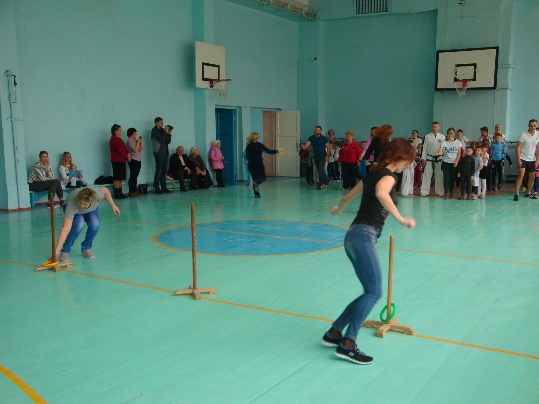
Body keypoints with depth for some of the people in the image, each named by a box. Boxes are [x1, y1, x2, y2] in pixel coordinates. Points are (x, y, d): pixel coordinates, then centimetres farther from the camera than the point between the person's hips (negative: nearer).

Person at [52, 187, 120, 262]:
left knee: (95, 225, -26)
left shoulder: (97, 194, -38)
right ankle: (65, 251, -13)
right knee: (79, 224, -33)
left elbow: (105, 190, -12)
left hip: (91, 210, 3)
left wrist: (113, 205, -12)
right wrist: (56, 251, -53)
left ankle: (86, 248, 0)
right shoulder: (72, 203, -45)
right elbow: (65, 229, -49)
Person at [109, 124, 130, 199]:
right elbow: (120, 150, -18)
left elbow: (124, 148, 16)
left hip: (121, 160, 10)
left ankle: (120, 193, 16)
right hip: (117, 161, -10)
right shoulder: (114, 139, -13)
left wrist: (127, 154, -1)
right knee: (117, 178, -7)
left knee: (120, 178, 12)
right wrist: (127, 156, -8)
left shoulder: (118, 139, 18)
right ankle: (117, 194, -6)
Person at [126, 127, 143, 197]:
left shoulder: (135, 140, 15)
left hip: (138, 160, 8)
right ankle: (131, 192, -6)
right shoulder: (129, 141, -10)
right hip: (133, 160, -8)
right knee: (133, 176, -8)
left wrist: (140, 141, 7)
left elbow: (140, 149, 18)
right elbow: (135, 150, -20)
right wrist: (138, 142, -11)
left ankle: (135, 191, 15)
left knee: (135, 176, 10)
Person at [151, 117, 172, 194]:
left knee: (164, 171, 8)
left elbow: (168, 141, 12)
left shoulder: (162, 130, 15)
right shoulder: (154, 130, -6)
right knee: (158, 171, -6)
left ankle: (163, 188, 12)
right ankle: (157, 189, -3)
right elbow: (161, 140, -18)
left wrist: (169, 133, 0)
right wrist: (165, 131, -14)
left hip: (165, 153, 7)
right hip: (159, 153, -7)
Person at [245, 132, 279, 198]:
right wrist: (276, 151, 7)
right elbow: (268, 151, -6)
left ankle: (256, 194, 7)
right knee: (262, 177, 7)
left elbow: (247, 157, 8)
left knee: (254, 178, 12)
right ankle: (256, 183, -26)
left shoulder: (248, 146, 3)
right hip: (259, 164, -4)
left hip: (251, 165, 4)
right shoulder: (259, 145, -8)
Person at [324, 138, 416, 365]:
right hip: (364, 236, -9)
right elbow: (381, 193, -31)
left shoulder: (374, 174, 21)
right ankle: (347, 344, -17)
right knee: (374, 292, -13)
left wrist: (338, 209, 55)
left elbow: (349, 196, 36)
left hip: (354, 235, 10)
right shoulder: (388, 175, -5)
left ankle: (334, 332, 10)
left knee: (371, 292, 11)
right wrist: (401, 219, -24)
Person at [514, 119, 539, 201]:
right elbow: (518, 147, -8)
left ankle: (528, 193, 25)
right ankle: (516, 194, -18)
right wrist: (518, 160, -14)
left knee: (532, 177, 9)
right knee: (521, 174, -17)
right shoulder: (523, 134, -7)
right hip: (523, 159, -4)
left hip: (532, 160, 4)